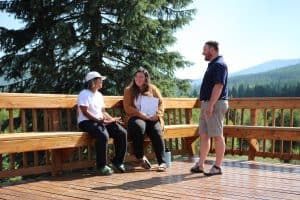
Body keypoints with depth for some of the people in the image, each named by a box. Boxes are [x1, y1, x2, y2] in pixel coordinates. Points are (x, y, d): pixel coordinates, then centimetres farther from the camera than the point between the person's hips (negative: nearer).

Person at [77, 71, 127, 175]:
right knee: (103, 135, -37)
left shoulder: (99, 95, 19)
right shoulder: (84, 94, -6)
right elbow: (85, 112, -15)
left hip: (101, 121, 8)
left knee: (122, 132, -12)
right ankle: (101, 166, -21)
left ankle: (118, 161, 1)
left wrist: (111, 119, 1)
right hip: (86, 122, -8)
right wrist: (100, 120, -23)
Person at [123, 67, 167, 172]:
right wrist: (141, 114, -16)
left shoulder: (152, 89, 14)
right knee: (139, 126, -36)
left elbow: (161, 103, 8)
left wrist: (157, 114, -12)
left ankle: (162, 162, -29)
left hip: (152, 119, 1)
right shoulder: (129, 90, 9)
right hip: (136, 118, -1)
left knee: (156, 131, -30)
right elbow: (127, 107, -2)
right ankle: (140, 157, -22)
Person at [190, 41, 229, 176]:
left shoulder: (219, 64, -12)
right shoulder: (212, 64, 19)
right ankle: (200, 165, 17)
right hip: (207, 104, 11)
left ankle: (217, 167, 2)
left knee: (217, 136, -4)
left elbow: (218, 86, -21)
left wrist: (210, 105, -25)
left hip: (215, 104, -11)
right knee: (204, 135, 11)